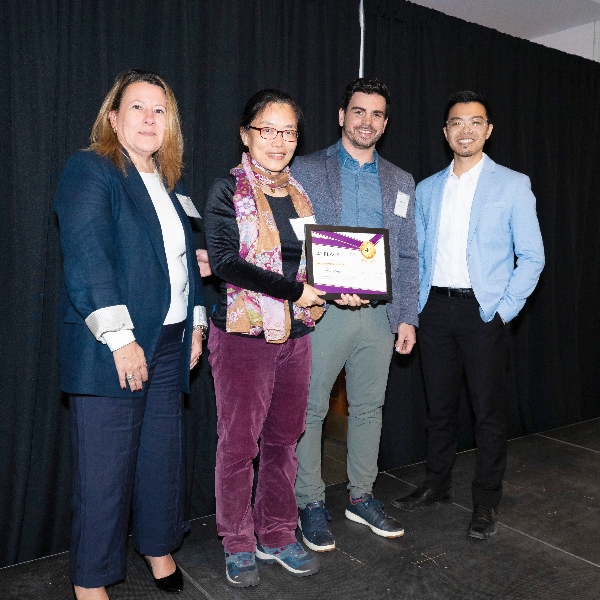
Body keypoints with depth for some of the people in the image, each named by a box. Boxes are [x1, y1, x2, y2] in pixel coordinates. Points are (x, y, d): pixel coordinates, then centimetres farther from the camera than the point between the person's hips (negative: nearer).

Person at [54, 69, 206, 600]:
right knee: (106, 467, 1)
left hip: (169, 343, 7)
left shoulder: (167, 183, 17)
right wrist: (118, 337, -22)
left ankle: (159, 548, 35)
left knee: (162, 455, 15)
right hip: (112, 351, -7)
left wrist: (196, 322, 16)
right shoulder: (89, 170, -6)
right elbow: (86, 256, -17)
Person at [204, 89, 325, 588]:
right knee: (239, 444, 4)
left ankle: (277, 536, 29)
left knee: (284, 440, 12)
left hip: (295, 334, 5)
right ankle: (238, 546, 23)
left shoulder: (299, 192, 13)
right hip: (244, 335, -5)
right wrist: (295, 291, -17)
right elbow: (225, 261, -16)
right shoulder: (229, 191, -4)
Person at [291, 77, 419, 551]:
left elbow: (408, 256, 13)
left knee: (369, 407, 13)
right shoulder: (307, 170, 2)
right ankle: (311, 503, 19)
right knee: (311, 409, 2)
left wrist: (408, 317, 6)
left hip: (380, 313, 4)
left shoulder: (401, 182, 14)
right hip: (322, 310, -4)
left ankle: (361, 497, 30)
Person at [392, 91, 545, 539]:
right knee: (439, 405, 13)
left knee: (489, 410, 4)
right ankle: (437, 485, 30)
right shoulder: (427, 190, 11)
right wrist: (414, 306, 5)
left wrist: (505, 310, -9)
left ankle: (487, 502, 20)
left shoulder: (512, 185, 0)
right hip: (435, 309, 4)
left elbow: (532, 256, -2)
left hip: (483, 310, -3)